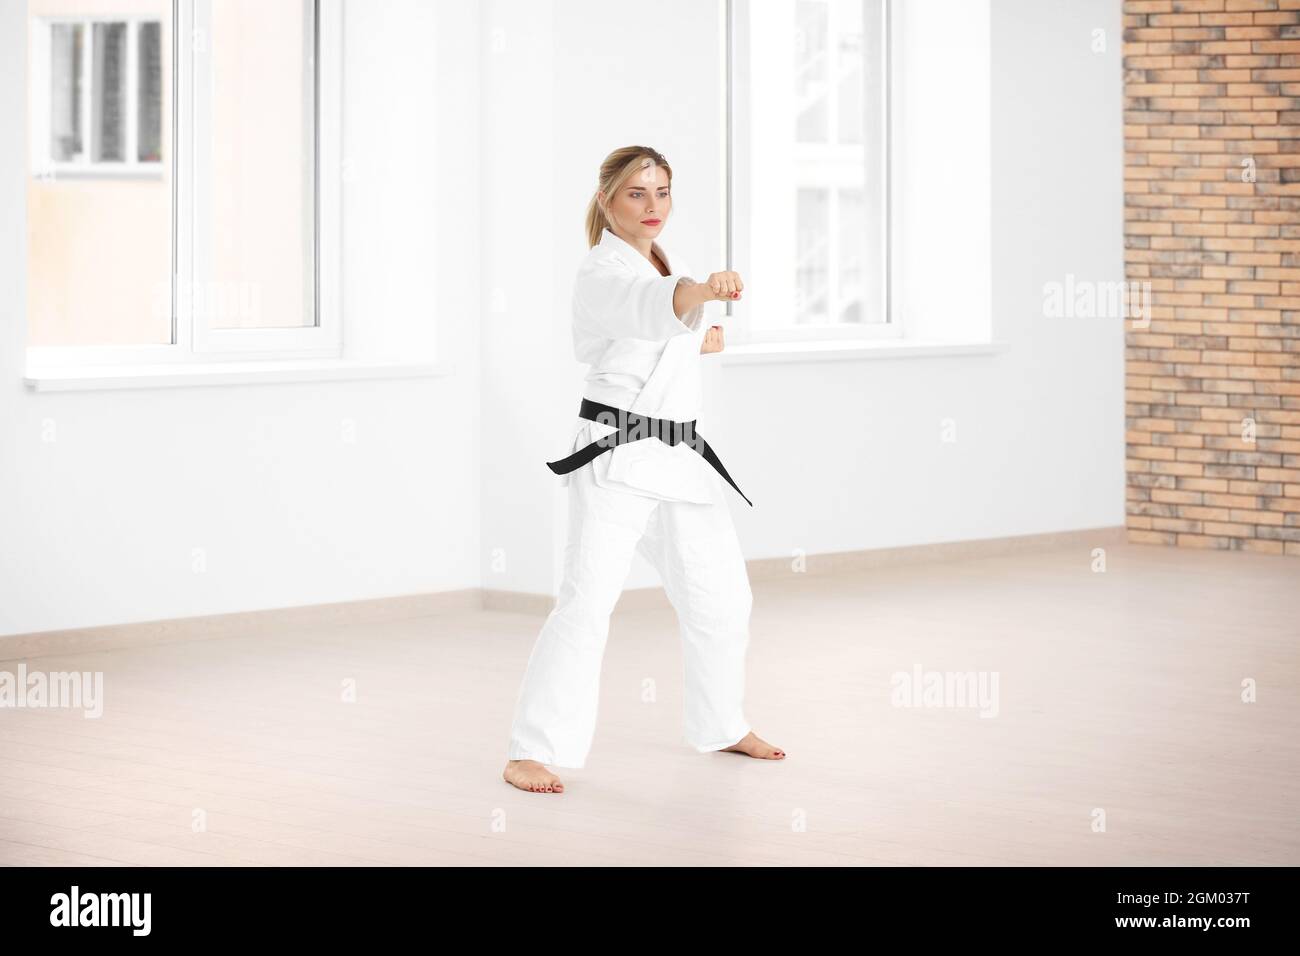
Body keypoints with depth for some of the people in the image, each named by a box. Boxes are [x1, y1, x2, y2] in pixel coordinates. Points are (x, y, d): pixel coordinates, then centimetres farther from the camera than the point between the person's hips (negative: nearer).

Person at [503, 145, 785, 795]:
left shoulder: (666, 260, 13)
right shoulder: (603, 274, -14)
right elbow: (648, 302, -39)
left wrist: (698, 342, 8)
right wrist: (704, 290, -61)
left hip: (680, 457, 8)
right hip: (616, 455, -8)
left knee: (720, 595, 14)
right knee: (587, 601, -16)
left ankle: (720, 726, 33)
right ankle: (532, 751, -13)